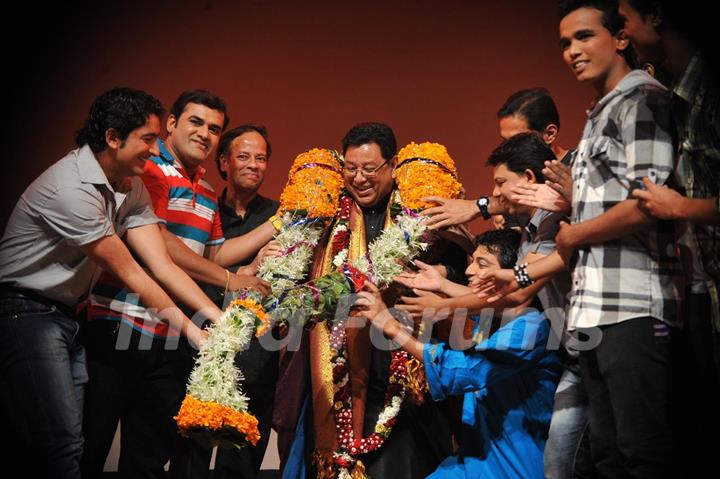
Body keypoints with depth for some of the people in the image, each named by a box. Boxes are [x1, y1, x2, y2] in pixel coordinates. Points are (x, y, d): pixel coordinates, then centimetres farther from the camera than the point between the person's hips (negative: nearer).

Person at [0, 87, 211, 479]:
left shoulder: (132, 188, 5)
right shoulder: (71, 188, -22)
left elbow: (161, 264, -2)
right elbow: (129, 273, -18)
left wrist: (218, 316, -12)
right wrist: (188, 328, -13)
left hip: (69, 314, 9)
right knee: (62, 443, -13)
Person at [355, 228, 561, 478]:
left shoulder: (532, 327, -19)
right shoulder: (487, 319, 7)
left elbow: (461, 370, -26)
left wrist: (391, 326, -21)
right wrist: (442, 285, 27)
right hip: (477, 455, 8)